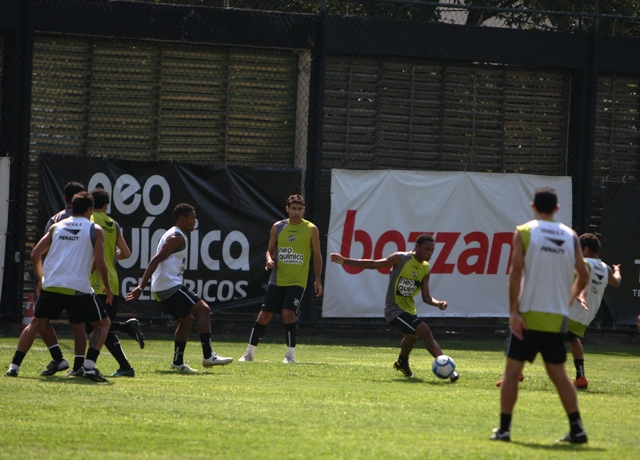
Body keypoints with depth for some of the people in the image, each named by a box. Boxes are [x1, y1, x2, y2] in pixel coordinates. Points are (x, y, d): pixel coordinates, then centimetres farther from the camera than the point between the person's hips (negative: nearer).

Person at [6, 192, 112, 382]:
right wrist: (108, 289, 11)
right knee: (103, 323, 13)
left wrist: (41, 278, 27)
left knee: (36, 323, 21)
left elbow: (35, 254, 12)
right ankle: (89, 366, -5)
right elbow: (100, 264, -3)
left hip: (50, 286, 3)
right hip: (78, 288, -3)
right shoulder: (95, 230, 4)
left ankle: (14, 366, 10)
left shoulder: (57, 226, 15)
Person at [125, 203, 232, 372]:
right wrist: (141, 287, -26)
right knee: (203, 309, -14)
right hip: (170, 286, -11)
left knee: (186, 319, 20)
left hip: (161, 288, 11)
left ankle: (178, 362, 21)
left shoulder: (174, 236, 21)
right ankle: (208, 356, -21)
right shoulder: (177, 237, -11)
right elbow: (156, 260, -20)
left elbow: (156, 261, 26)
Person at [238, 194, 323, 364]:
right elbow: (270, 250, 14)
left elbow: (317, 256, 4)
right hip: (277, 280, 3)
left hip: (297, 282, -3)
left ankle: (290, 354, -4)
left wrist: (317, 280, -2)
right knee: (264, 315, 2)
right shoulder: (278, 227, 5)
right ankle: (249, 352, 13)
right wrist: (269, 260, -9)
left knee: (288, 314, -17)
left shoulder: (311, 229, -1)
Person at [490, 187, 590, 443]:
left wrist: (513, 311, -11)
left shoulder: (524, 232, -3)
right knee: (558, 373, 11)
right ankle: (577, 429, 4)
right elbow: (583, 276, 9)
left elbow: (515, 273, -10)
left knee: (512, 370, 4)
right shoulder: (570, 236, 7)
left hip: (529, 314, -3)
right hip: (557, 318, 3)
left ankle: (504, 428, 3)